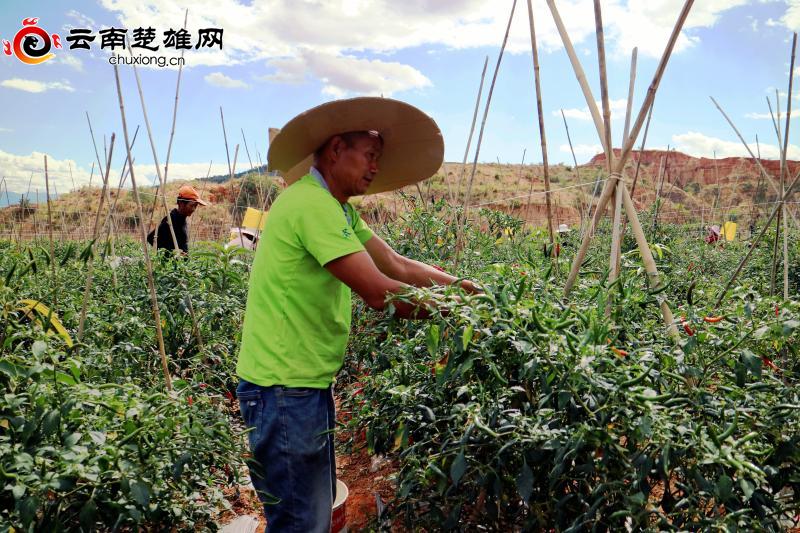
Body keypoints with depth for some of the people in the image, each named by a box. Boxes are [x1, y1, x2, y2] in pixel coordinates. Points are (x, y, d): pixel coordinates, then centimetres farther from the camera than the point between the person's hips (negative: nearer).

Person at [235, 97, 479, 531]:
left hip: (309, 383, 10)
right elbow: (379, 292, -24)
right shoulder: (311, 203, -20)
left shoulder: (339, 209, 12)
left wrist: (458, 286, -1)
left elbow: (396, 264, 8)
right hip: (284, 387, -10)